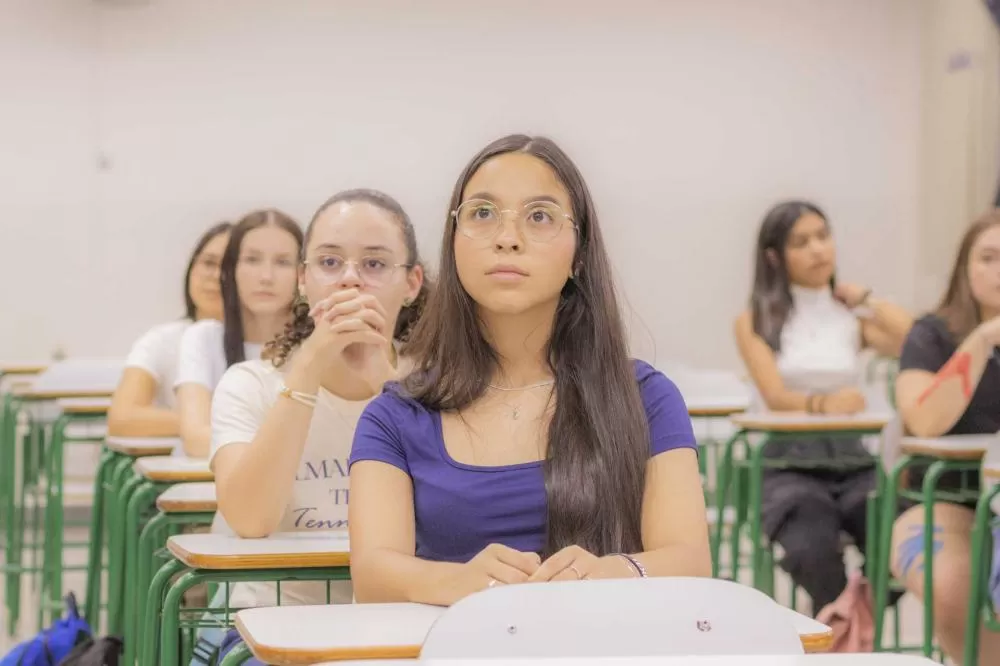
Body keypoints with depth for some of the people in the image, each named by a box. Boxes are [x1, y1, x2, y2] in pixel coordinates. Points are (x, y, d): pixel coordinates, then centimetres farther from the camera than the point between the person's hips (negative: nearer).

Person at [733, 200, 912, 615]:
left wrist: (866, 300, 9)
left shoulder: (853, 318, 15)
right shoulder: (755, 321, 8)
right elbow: (775, 396, -9)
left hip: (853, 461, 2)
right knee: (812, 549, -34)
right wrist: (821, 403, -31)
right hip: (789, 465, -2)